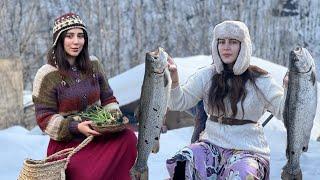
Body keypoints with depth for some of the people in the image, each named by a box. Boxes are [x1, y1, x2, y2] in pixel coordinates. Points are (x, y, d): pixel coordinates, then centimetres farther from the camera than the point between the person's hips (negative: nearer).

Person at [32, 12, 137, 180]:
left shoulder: (93, 64, 8)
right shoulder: (46, 76, -7)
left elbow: (107, 98, 17)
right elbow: (44, 118, -7)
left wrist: (114, 114, -5)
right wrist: (75, 127, -21)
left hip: (97, 133, 5)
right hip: (66, 142, -5)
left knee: (128, 137, -24)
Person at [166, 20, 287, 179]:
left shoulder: (259, 80, -2)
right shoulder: (207, 75, 4)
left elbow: (283, 109, -9)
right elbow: (179, 103, -2)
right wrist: (173, 79, -20)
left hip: (248, 149, -2)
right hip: (212, 144, 2)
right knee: (178, 166, -22)